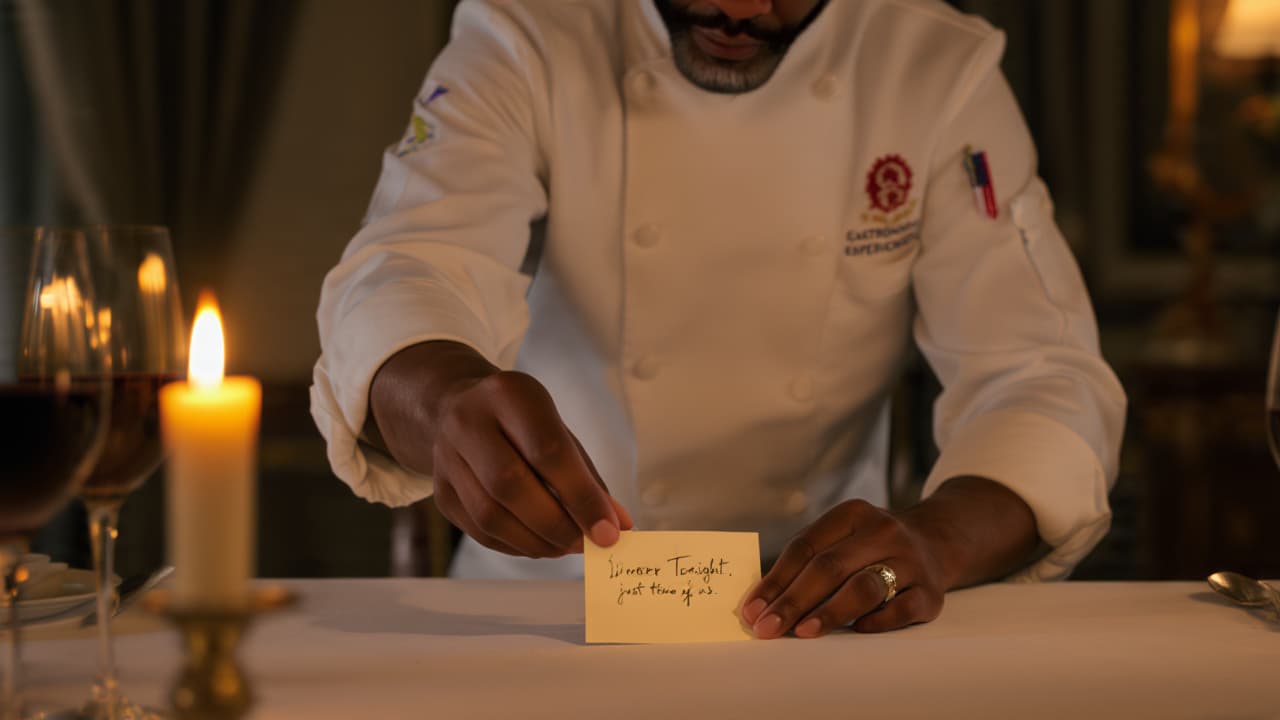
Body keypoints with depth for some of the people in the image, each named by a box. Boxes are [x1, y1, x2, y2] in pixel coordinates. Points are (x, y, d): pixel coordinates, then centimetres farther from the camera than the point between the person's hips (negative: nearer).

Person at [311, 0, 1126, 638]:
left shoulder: (944, 73, -9)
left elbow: (1042, 374, -15)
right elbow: (405, 280, -27)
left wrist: (936, 540, -37)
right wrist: (446, 401, -52)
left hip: (819, 617, 0)